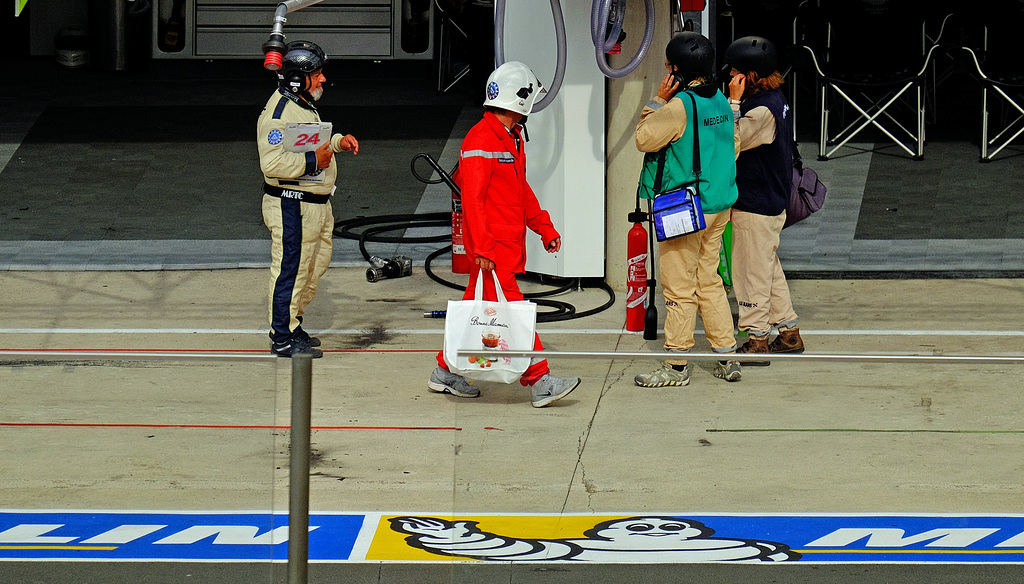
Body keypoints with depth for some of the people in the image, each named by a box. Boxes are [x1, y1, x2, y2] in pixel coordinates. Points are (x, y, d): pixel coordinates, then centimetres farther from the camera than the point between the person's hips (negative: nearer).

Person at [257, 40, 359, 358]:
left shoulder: (305, 105, 14)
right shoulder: (278, 112, -20)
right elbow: (271, 162, -28)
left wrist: (338, 141, 13)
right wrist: (311, 161, -28)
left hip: (316, 204, 10)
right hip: (291, 205, -10)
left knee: (315, 265, 18)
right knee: (291, 270, -4)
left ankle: (291, 323, 31)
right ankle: (282, 338, 4)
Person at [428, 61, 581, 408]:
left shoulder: (512, 138, 17)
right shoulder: (481, 141, -16)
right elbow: (472, 198, -20)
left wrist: (544, 228, 23)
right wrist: (483, 248, -24)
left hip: (509, 243, 10)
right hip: (492, 244, -10)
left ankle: (445, 372, 22)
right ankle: (540, 382, -13)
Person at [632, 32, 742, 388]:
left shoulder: (678, 105, -18)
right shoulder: (720, 101, 6)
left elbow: (644, 138, -11)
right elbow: (732, 148, 15)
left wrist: (658, 101, -5)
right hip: (718, 206, 8)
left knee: (679, 289, -1)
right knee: (709, 281, 16)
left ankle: (676, 367, 5)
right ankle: (727, 359, 17)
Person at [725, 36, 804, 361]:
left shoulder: (764, 109, -23)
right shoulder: (773, 99, 9)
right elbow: (740, 140, 18)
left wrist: (734, 101, -21)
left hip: (756, 209, -10)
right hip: (771, 201, 10)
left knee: (752, 272, -2)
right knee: (769, 269, 19)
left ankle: (757, 340, 4)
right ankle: (789, 332, 26)